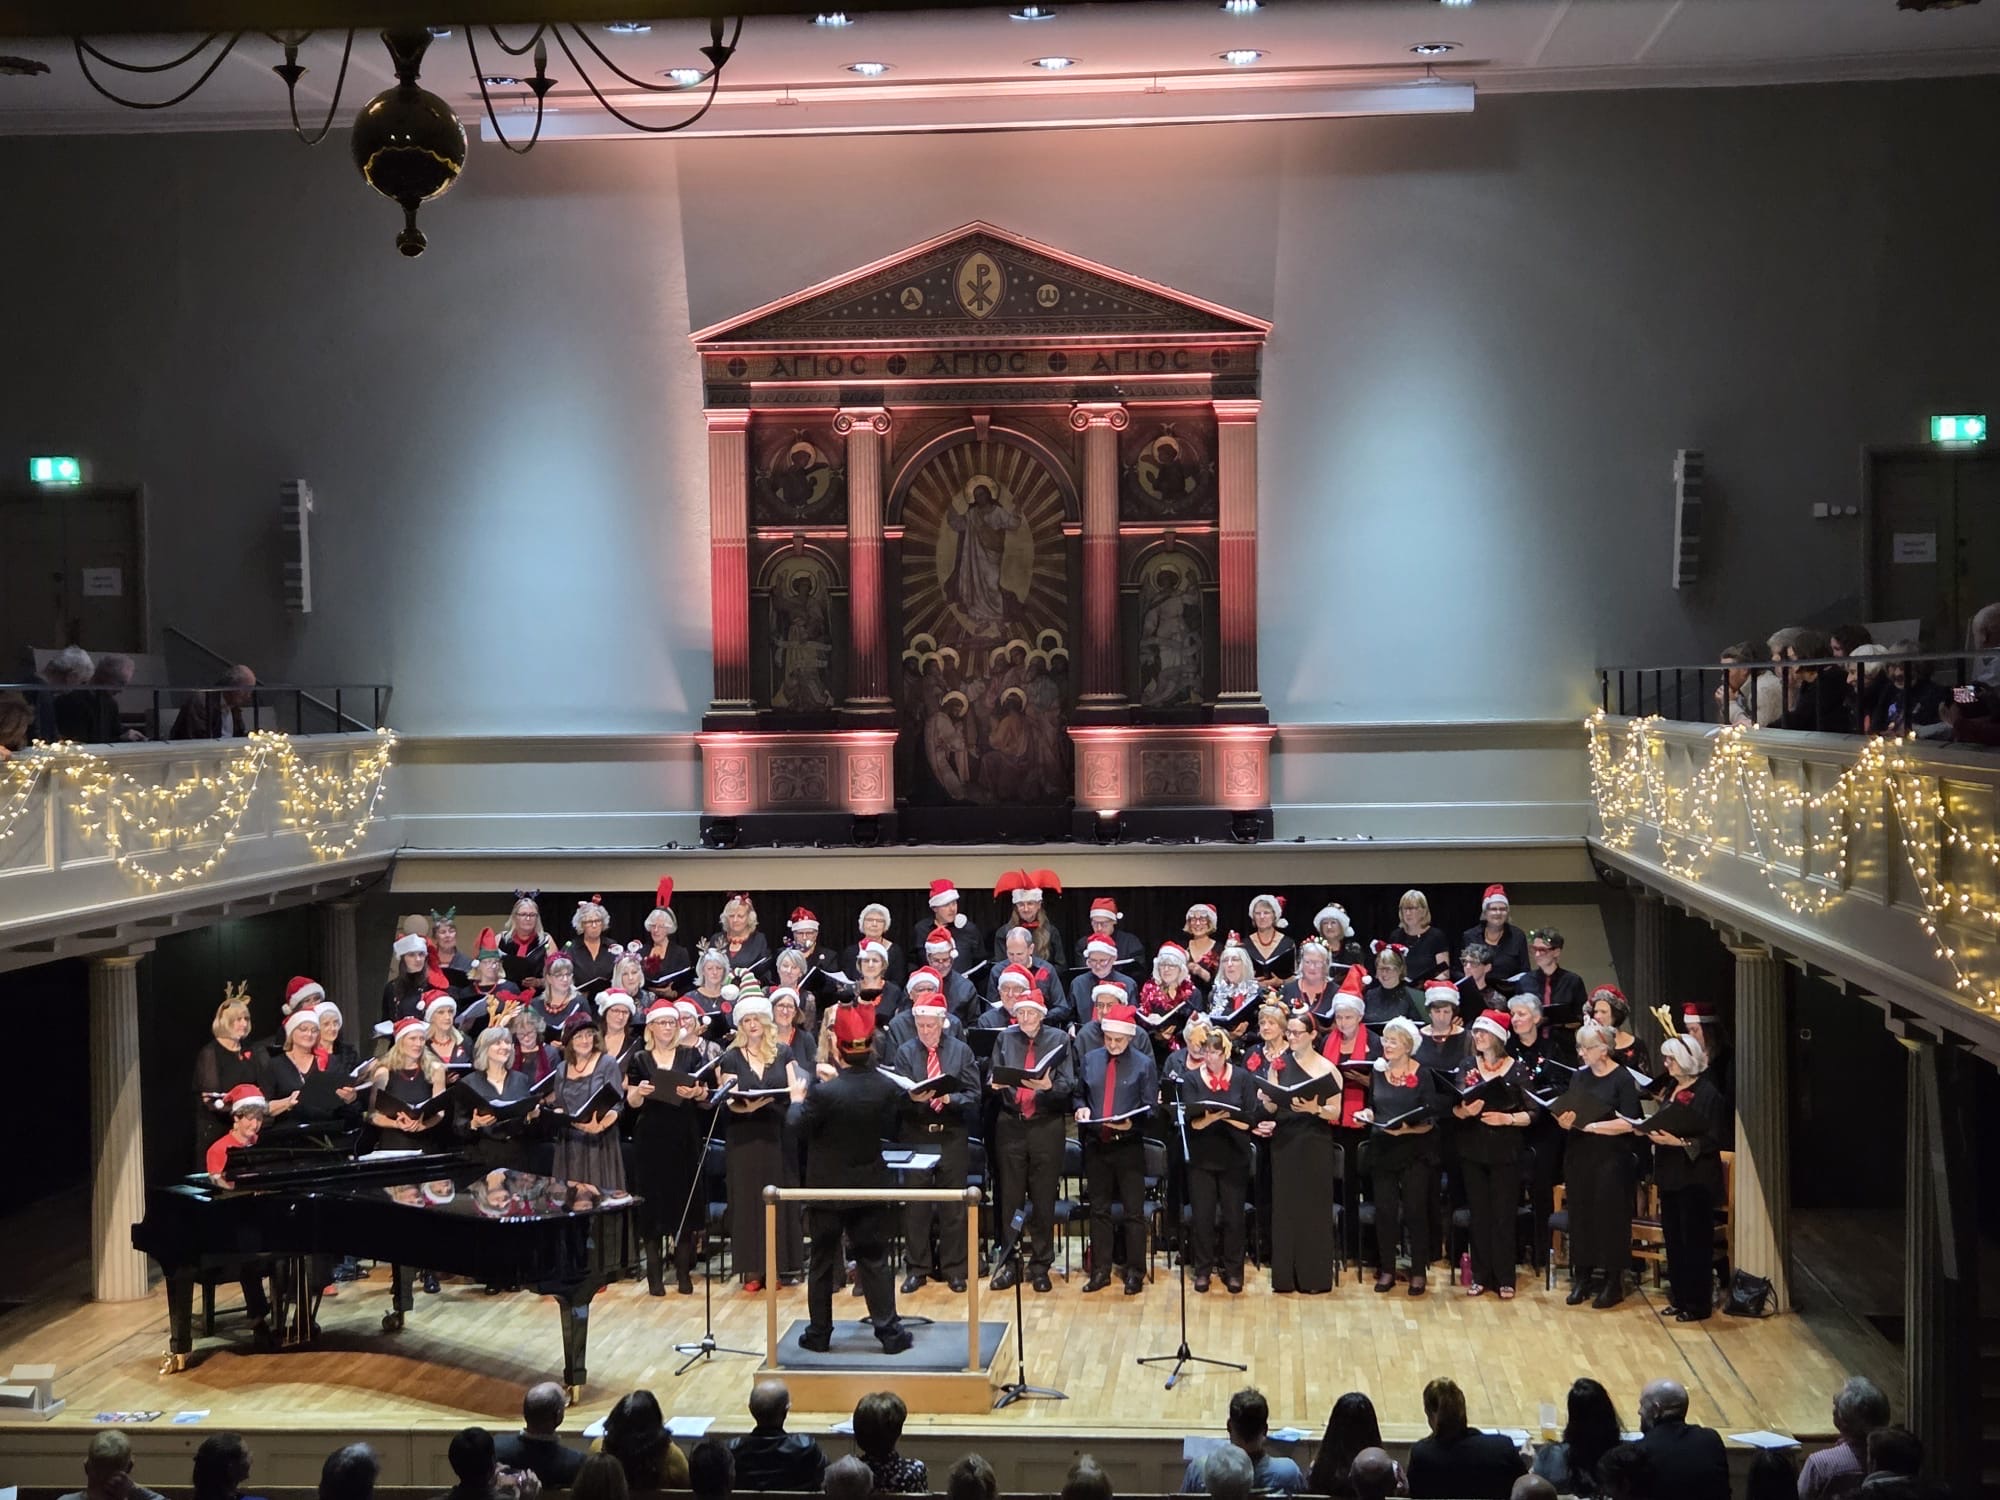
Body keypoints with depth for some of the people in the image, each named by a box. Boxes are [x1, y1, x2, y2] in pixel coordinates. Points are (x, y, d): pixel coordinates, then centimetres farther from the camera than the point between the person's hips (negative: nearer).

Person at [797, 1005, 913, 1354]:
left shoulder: (824, 1093, -22)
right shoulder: (888, 1090, -11)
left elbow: (800, 1126, -9)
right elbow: (889, 1131, 3)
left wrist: (799, 1099, 8)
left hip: (828, 1188, -2)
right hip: (872, 1187, 2)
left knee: (823, 1263, 10)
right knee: (874, 1261, 9)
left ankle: (819, 1333, 17)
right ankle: (889, 1331, 8)